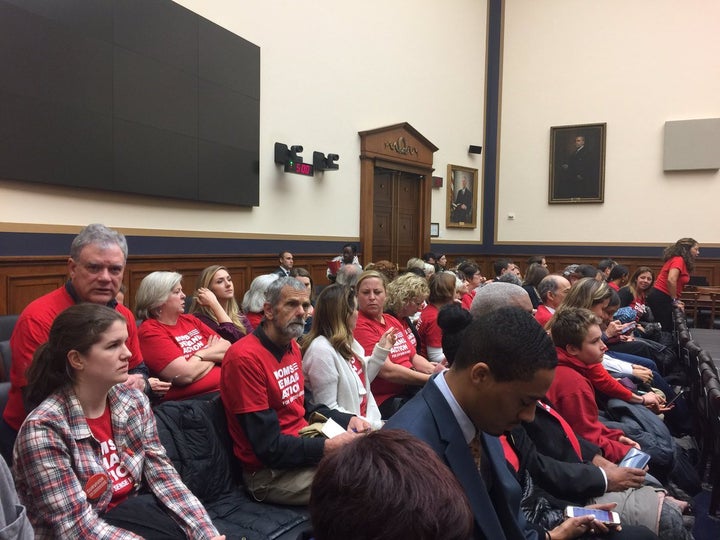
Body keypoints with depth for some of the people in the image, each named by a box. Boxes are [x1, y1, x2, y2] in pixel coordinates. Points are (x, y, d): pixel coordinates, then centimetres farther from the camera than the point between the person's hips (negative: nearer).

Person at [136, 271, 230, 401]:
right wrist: (214, 351, 1)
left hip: (227, 388, 7)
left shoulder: (190, 320, 16)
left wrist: (203, 354, -6)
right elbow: (185, 374, -15)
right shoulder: (149, 332, -5)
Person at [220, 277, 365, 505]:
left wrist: (348, 420, -1)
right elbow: (269, 447, -23)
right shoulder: (244, 357, -22)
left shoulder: (292, 346, 7)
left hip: (304, 447, 9)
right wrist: (329, 447, -28)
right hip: (270, 471, -9)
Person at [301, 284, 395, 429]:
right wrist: (371, 425, -19)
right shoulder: (321, 350, -19)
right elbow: (327, 409, -20)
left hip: (365, 420, 8)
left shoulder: (346, 341, 10)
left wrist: (381, 350, 14)